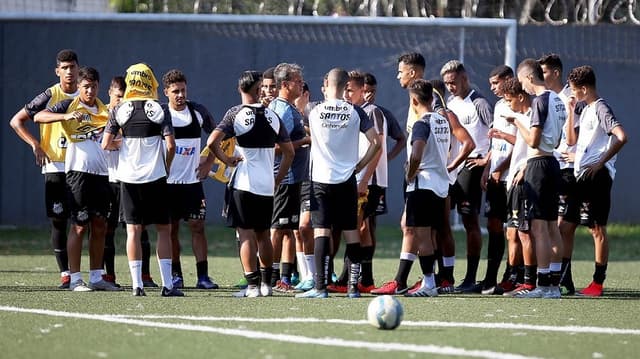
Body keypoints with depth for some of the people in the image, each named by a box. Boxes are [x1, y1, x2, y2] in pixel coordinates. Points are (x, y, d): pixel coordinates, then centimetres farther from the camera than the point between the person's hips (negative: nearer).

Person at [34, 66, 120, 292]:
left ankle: (96, 277, 15)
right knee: (79, 226, -6)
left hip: (101, 173, 6)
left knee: (100, 226, 8)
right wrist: (66, 116, -27)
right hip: (78, 171, -6)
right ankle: (75, 279, -3)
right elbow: (39, 117, -13)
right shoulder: (69, 106, 0)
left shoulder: (104, 111, 15)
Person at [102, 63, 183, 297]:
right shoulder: (159, 110, -4)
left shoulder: (120, 111, 1)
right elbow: (170, 145, -9)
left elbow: (106, 144, -2)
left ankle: (137, 284, -1)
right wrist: (166, 166, 8)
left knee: (133, 230, 4)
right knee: (163, 230, 5)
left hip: (128, 178, 2)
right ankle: (167, 284, 0)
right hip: (155, 177, -1)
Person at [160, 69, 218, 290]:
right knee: (172, 229, 3)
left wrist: (209, 162, 7)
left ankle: (203, 276, -4)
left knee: (197, 227, -4)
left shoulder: (198, 112, 1)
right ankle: (175, 275, 10)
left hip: (193, 180, 1)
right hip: (167, 181, -1)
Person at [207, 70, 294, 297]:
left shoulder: (236, 114, -7)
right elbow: (289, 152, 11)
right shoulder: (272, 116, 6)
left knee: (246, 235, -3)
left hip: (243, 184, -4)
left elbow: (212, 142, -19)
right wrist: (277, 180, 17)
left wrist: (226, 160, -3)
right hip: (267, 185, 4)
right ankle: (266, 283, 21)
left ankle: (252, 285, -7)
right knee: (263, 234, 16)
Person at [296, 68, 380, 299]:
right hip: (347, 180, 1)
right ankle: (353, 286, 7)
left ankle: (320, 287, -12)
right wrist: (360, 165, 6)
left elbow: (309, 138, 17)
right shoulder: (355, 112, -2)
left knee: (321, 232, -4)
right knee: (351, 233, 8)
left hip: (321, 179, -1)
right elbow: (375, 142, -4)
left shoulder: (315, 112, -2)